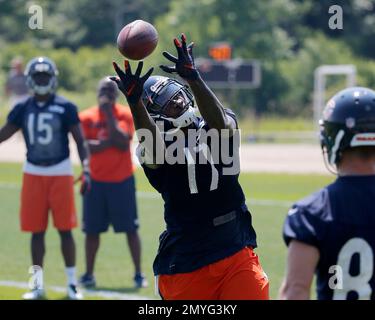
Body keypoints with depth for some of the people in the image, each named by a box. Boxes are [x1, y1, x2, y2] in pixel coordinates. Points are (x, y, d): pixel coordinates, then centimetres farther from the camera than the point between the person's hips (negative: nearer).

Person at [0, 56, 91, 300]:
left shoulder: (65, 108, -5)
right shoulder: (23, 109, 3)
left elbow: (81, 142, -4)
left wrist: (87, 172, -14)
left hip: (60, 173, -3)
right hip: (33, 173, 3)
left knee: (65, 229, -2)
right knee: (36, 231, 6)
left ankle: (72, 283, 7)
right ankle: (37, 285, 14)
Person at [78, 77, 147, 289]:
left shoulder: (125, 115, -2)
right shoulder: (87, 117, 2)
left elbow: (123, 143, -17)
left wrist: (109, 115, -17)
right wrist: (108, 142, -19)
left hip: (122, 180, -1)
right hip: (96, 181, 2)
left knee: (130, 229, -1)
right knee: (92, 229, 5)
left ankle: (139, 274, 5)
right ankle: (89, 274, 14)